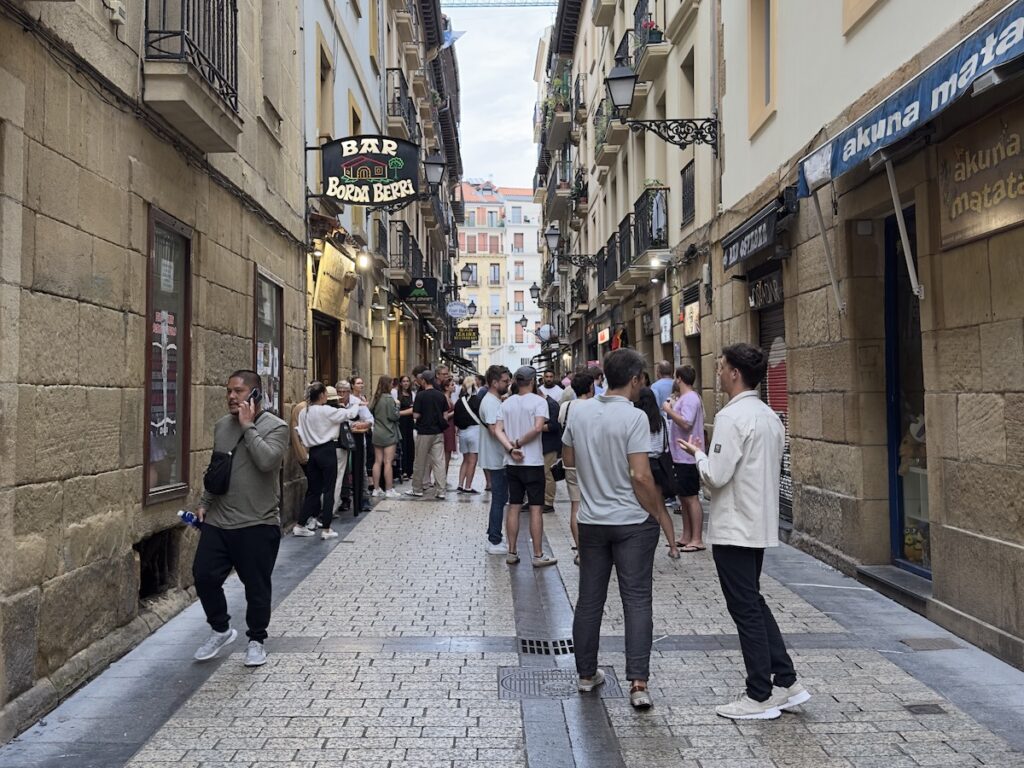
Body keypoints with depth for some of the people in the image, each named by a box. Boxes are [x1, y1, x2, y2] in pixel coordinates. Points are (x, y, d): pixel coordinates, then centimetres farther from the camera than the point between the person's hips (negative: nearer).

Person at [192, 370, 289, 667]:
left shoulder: (275, 427, -9)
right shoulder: (222, 426, 10)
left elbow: (267, 461, -27)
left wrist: (248, 426, -21)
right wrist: (204, 503, 15)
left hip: (258, 524, -5)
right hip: (218, 521, 5)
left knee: (256, 586, 5)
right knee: (204, 576, 3)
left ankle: (256, 640, 25)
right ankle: (220, 629, 27)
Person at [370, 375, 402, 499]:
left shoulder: (375, 398, 7)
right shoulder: (389, 398, -14)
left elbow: (371, 412, 13)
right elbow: (394, 416, -15)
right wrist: (396, 406, 1)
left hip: (377, 433, 7)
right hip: (388, 433, -7)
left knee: (378, 461, 9)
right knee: (387, 462, -3)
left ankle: (377, 489, 14)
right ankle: (389, 489, 0)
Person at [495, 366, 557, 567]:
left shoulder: (506, 403, 8)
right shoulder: (539, 401, -8)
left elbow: (498, 430, -2)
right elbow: (538, 427, -22)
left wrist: (511, 449, -12)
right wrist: (519, 443, -11)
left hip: (512, 463, 5)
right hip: (533, 463, -5)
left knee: (513, 507, 10)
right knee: (536, 509, 0)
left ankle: (512, 553, 14)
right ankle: (538, 555, 5)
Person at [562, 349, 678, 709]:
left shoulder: (579, 410, 1)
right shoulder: (634, 417, -15)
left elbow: (568, 458, 14)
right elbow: (641, 477, -19)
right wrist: (662, 516, -9)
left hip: (592, 520, 5)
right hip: (632, 521, -5)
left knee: (589, 600, 13)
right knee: (637, 601, 3)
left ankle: (586, 674, 25)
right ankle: (638, 682, 0)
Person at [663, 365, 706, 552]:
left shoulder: (690, 398, -16)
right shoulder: (685, 398, 16)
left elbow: (686, 423, -27)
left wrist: (669, 410, -17)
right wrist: (672, 408, 17)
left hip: (687, 457, -11)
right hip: (681, 456, 11)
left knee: (691, 497, -6)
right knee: (684, 497, 15)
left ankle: (697, 540, 0)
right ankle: (687, 537, 22)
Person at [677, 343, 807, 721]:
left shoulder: (732, 416, -18)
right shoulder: (770, 416, 10)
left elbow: (716, 475, -21)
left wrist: (698, 453, -3)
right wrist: (707, 455, 14)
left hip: (734, 529, -9)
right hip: (761, 525, 9)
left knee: (746, 610, 2)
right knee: (754, 603, 20)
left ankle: (761, 697, 12)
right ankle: (785, 681, 24)